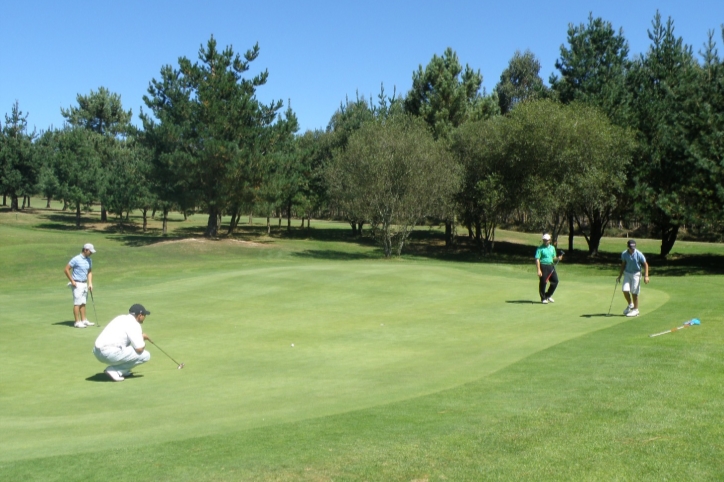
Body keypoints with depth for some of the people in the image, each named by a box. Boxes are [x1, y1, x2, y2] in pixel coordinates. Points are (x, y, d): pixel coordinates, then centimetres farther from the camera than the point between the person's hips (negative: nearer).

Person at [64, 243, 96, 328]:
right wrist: (72, 281, -11)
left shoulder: (89, 260, 8)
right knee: (77, 303, -5)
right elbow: (66, 269, -12)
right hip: (77, 284, -7)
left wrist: (90, 283, 5)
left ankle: (84, 320, 16)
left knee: (83, 303, 11)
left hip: (84, 284, 7)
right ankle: (77, 322, -2)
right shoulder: (76, 259, -14)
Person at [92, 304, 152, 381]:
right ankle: (114, 370, -7)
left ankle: (123, 371, 16)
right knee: (146, 355, -3)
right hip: (110, 354, -9)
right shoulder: (134, 324, -6)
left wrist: (140, 336, 32)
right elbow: (139, 349, -10)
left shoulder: (121, 318, 19)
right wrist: (143, 340, 11)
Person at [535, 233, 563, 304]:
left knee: (555, 281, 2)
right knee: (543, 283, -3)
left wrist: (558, 258, -1)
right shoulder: (540, 248, -5)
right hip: (543, 266, -6)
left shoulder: (552, 248, 13)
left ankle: (548, 295, 19)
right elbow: (537, 259, -11)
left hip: (551, 266, 6)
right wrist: (539, 270, -19)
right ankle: (543, 298, 9)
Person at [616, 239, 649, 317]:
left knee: (634, 292, -4)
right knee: (625, 290, -7)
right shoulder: (624, 254, -5)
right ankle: (630, 305, 19)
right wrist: (619, 276, 10)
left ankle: (635, 310, 11)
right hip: (627, 273, 4)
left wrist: (646, 276, -13)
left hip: (636, 274, -3)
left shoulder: (639, 254, -15)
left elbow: (645, 265, -6)